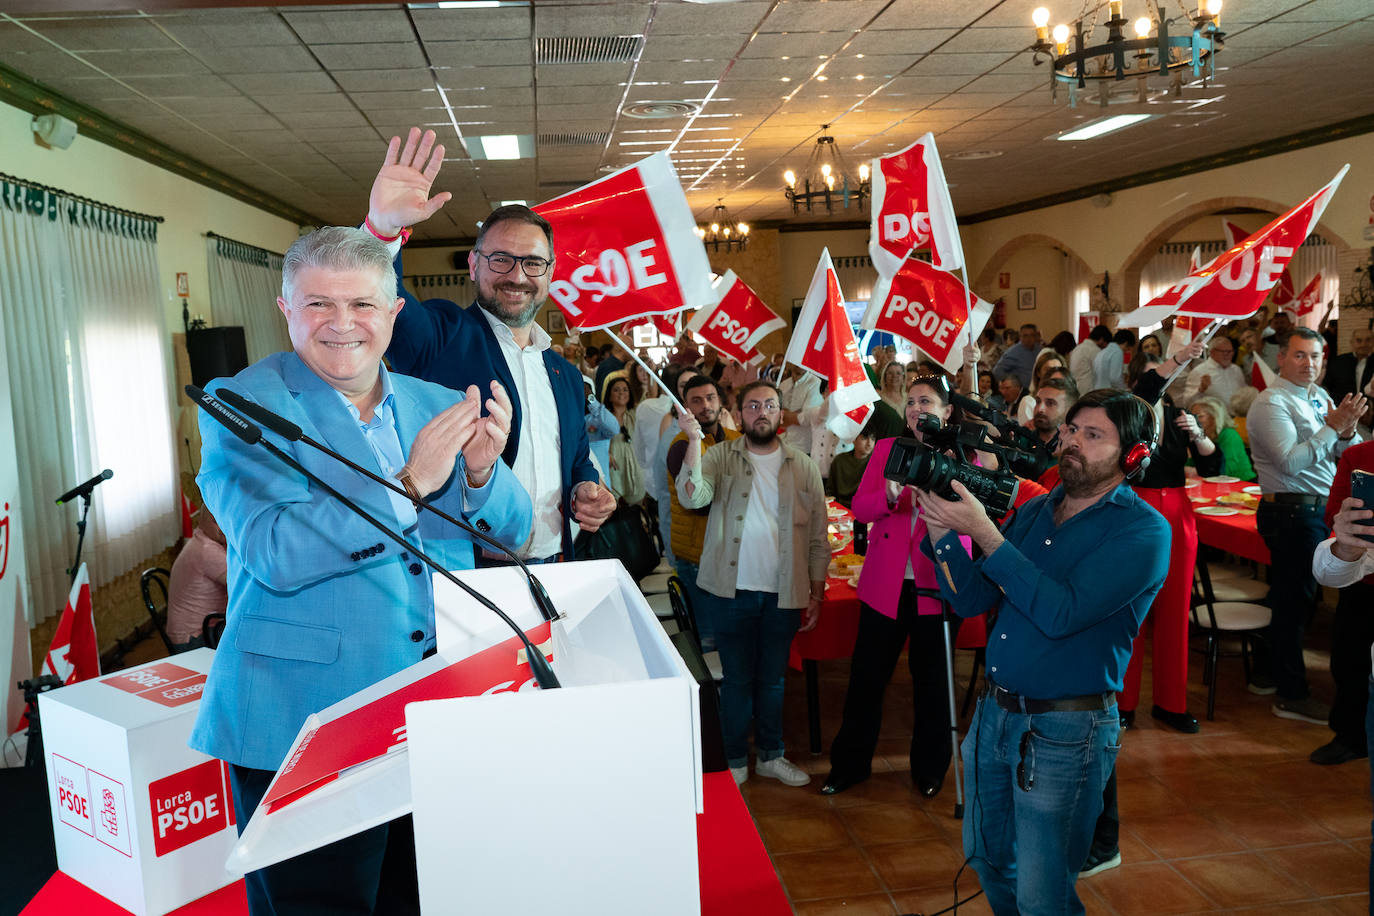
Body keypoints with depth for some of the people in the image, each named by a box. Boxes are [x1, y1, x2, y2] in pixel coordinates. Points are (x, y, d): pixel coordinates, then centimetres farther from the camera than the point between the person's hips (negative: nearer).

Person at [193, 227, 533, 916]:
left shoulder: (434, 406, 7)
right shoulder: (243, 403, -6)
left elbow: (510, 531, 5)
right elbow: (275, 553, -20)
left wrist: (481, 471, -16)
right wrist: (409, 482, -25)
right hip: (302, 723, -4)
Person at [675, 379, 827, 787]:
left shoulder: (803, 467, 3)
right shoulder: (721, 456, 0)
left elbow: (818, 538, 4)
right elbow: (693, 497, -18)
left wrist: (817, 594, 2)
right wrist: (694, 442, -25)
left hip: (784, 593, 2)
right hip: (735, 590, -1)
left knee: (772, 678, 16)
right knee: (737, 679, 9)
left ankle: (770, 754, 32)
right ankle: (736, 760, 25)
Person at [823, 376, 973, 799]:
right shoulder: (886, 449, 8)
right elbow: (859, 507, 0)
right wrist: (889, 497, -19)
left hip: (937, 585, -1)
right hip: (885, 584, 1)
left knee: (932, 681, 11)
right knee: (867, 677, 7)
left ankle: (929, 770, 30)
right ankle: (849, 765, 24)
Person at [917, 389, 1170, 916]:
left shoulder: (1143, 530, -12)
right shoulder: (1035, 511, 8)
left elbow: (1061, 612, -25)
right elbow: (972, 599, 4)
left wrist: (983, 532, -26)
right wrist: (940, 529, -11)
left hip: (1064, 731, -6)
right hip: (994, 713, 6)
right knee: (989, 861, 22)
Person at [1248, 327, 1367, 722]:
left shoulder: (1318, 398, 12)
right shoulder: (1271, 403, -13)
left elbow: (1343, 456, 11)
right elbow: (1290, 462, -23)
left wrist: (1347, 431, -9)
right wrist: (1333, 427, -22)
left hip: (1317, 510, 9)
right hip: (1292, 511, -9)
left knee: (1288, 595, 17)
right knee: (1294, 599, -2)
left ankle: (1268, 673, 31)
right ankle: (1292, 695, 8)